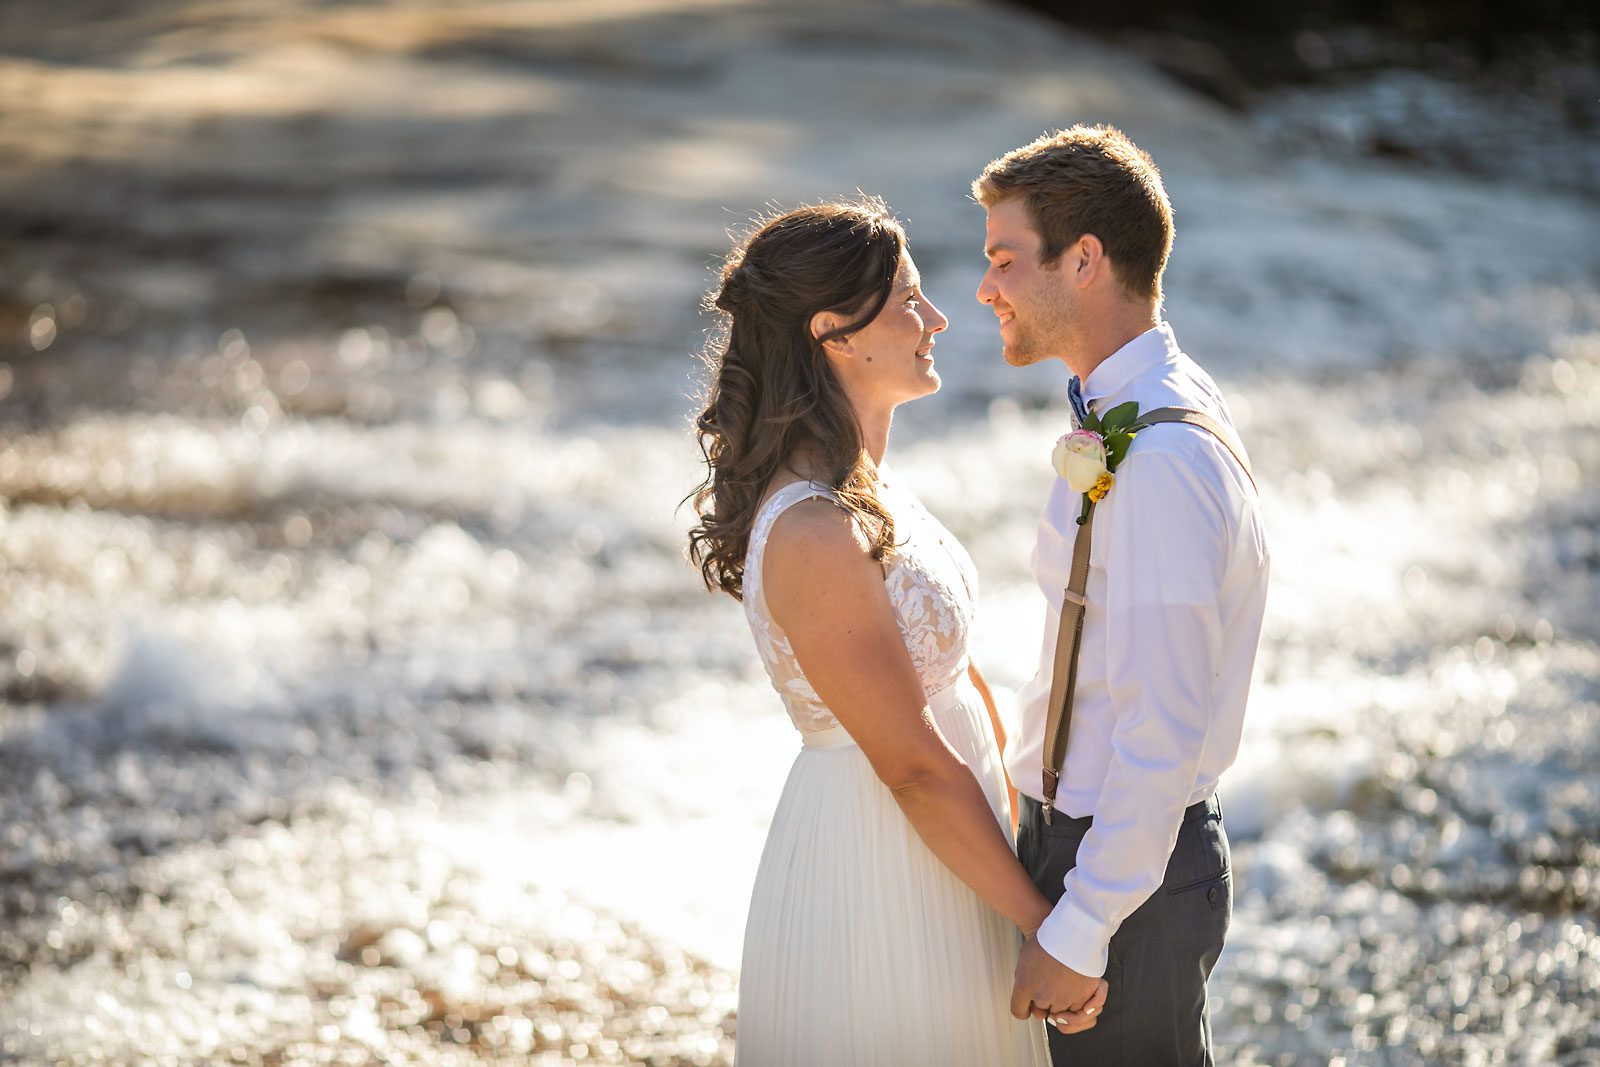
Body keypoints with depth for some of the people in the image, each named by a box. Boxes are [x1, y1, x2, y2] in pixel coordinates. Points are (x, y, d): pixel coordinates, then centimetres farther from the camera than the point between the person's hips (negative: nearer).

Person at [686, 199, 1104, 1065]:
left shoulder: (861, 482, 4)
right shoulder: (815, 535, -26)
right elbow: (914, 767, -23)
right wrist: (1046, 925, -16)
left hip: (940, 837, 9)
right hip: (879, 869, -9)